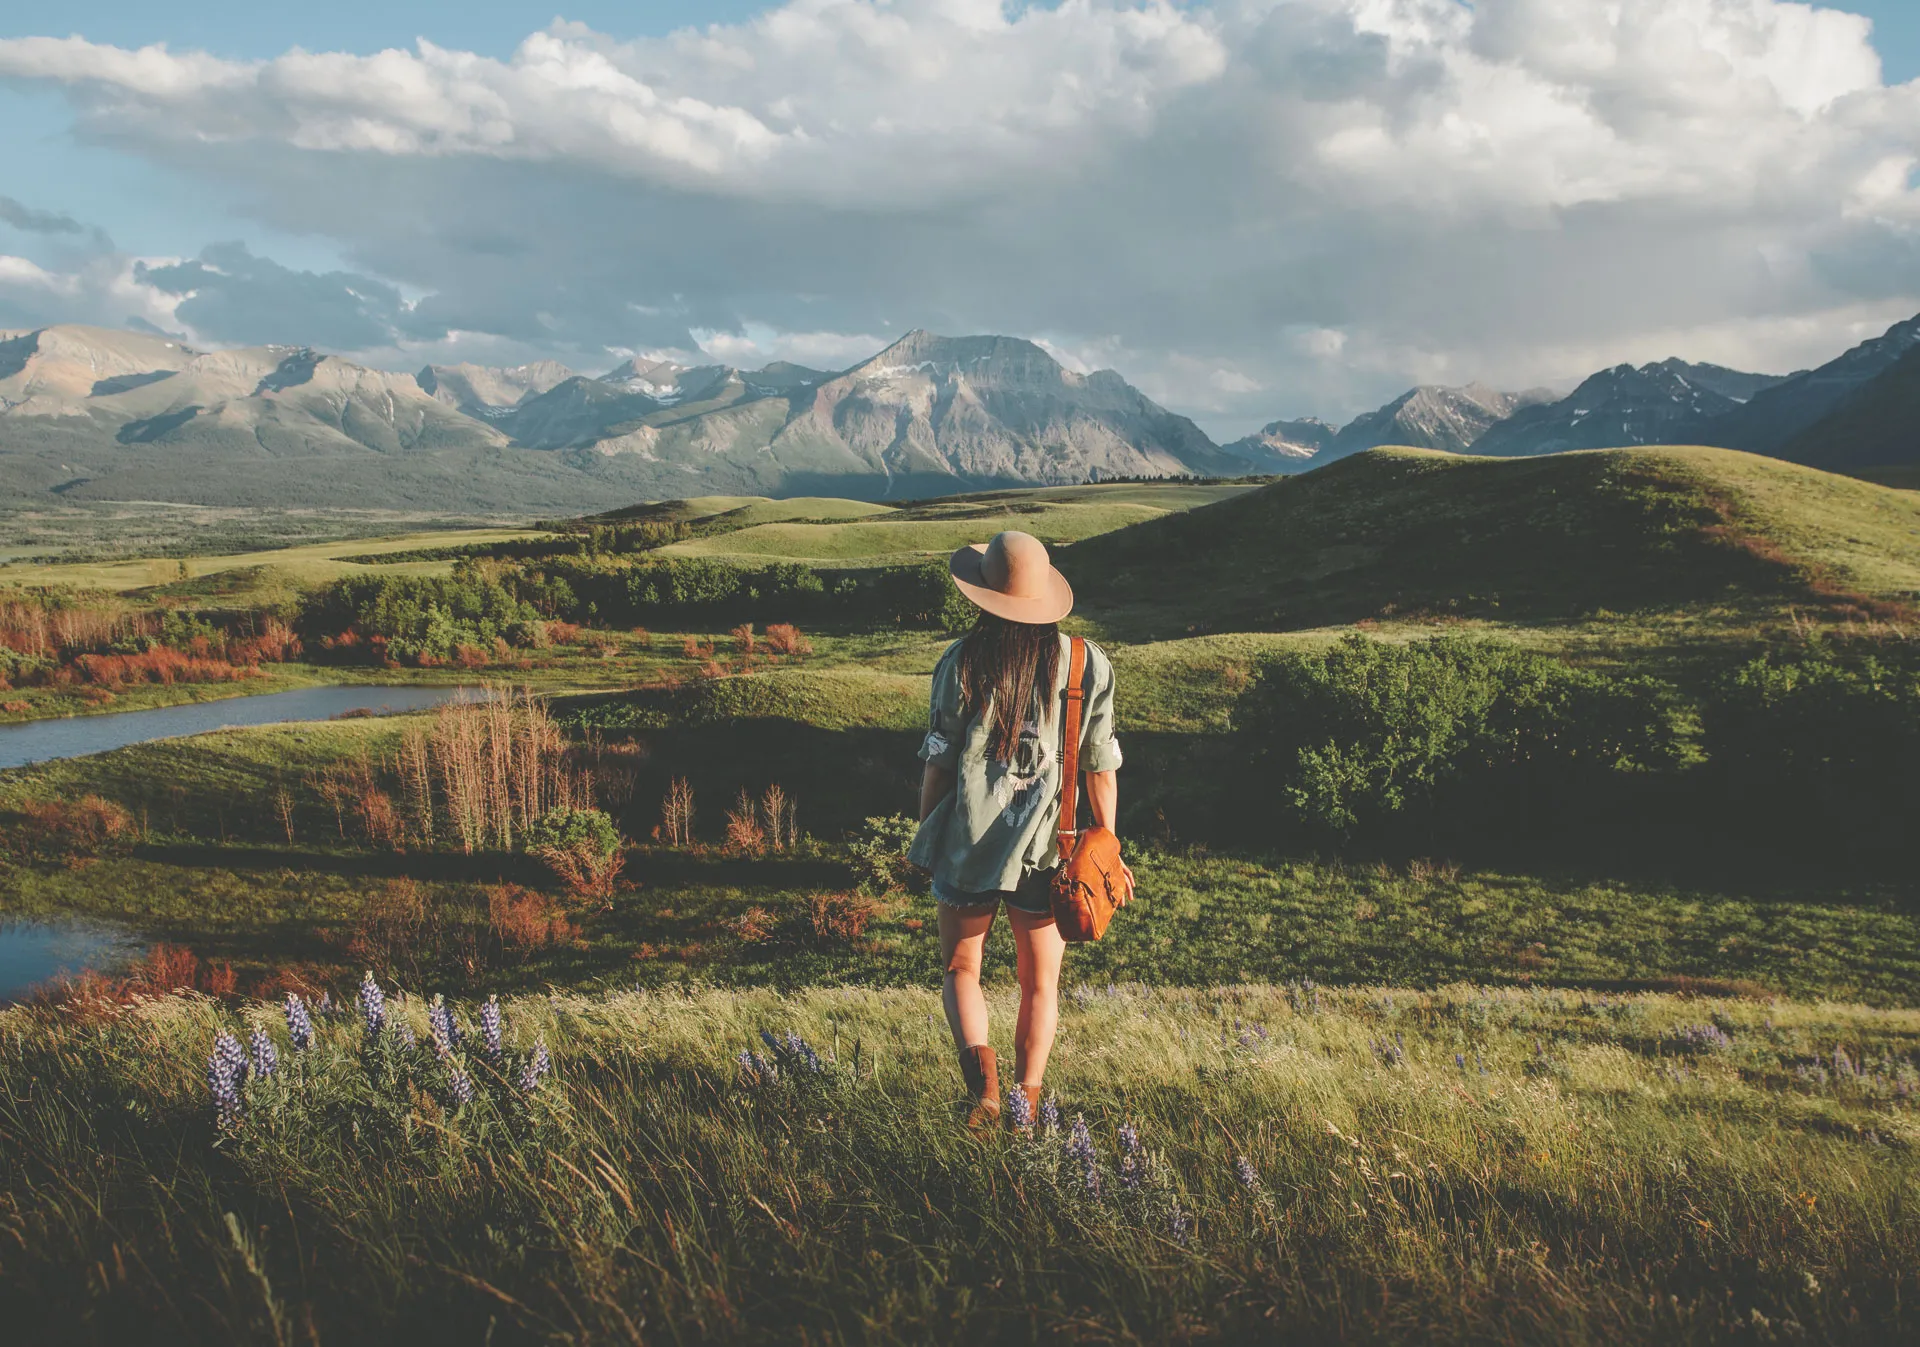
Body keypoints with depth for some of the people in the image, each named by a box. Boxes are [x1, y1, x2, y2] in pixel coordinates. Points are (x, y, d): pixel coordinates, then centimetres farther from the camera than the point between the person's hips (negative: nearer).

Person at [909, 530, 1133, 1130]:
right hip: (1045, 851, 1)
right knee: (1040, 983, 16)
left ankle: (978, 1060, -9)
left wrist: (924, 835, 9)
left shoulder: (962, 662, -9)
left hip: (966, 844, -1)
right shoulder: (1089, 664, -4)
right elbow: (1101, 770, 0)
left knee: (960, 968, 16)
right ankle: (1026, 1104, 19)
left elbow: (938, 761, -5)